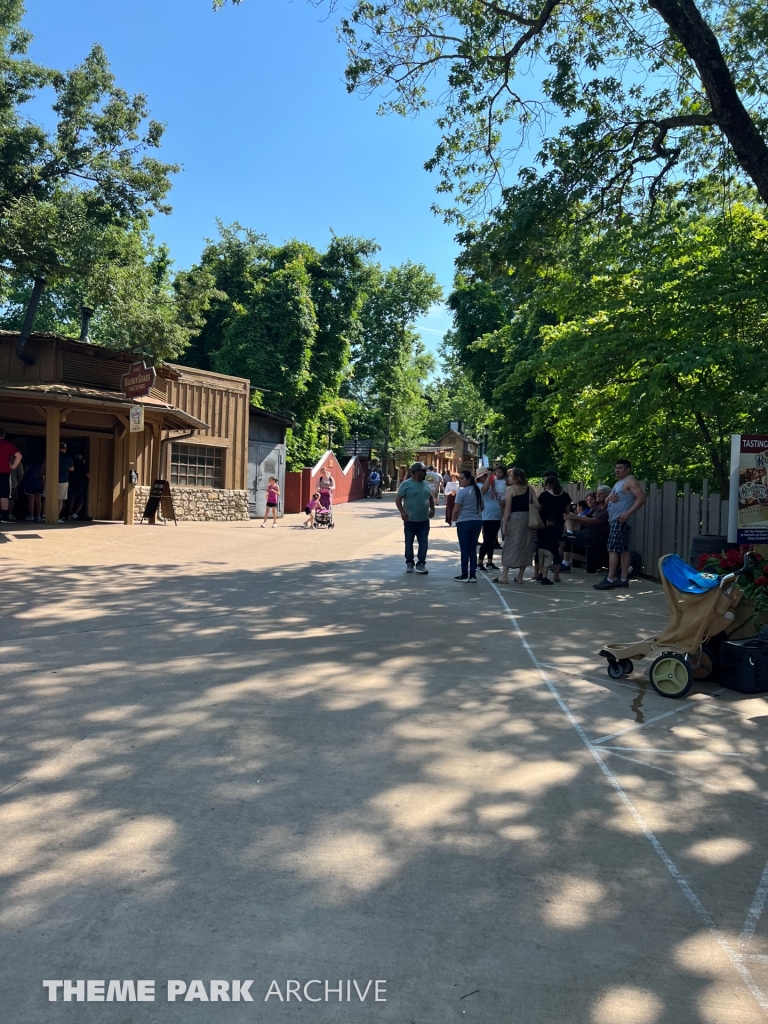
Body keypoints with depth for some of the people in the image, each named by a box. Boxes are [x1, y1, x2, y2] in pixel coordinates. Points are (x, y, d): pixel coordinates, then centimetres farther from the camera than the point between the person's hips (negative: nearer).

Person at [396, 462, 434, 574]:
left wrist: (432, 509, 9)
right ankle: (409, 563, 22)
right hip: (410, 520, -4)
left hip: (424, 520, 5)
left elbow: (430, 498, 23)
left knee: (424, 543, 3)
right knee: (409, 543, 8)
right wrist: (403, 512, -21)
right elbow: (398, 500, -9)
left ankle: (421, 564, 10)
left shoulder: (426, 484, 10)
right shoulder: (406, 484, -8)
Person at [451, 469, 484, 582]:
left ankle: (464, 576, 5)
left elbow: (456, 509, -14)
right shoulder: (477, 490, 9)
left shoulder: (462, 491, -12)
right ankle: (473, 576, 11)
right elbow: (482, 507, 17)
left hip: (464, 522, -6)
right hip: (477, 522, 6)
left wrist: (454, 519, 3)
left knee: (464, 550, 1)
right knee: (473, 549, 9)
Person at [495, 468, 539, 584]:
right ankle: (519, 576, 13)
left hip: (514, 518, -4)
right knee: (525, 546, 10)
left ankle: (504, 576, 1)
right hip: (527, 519, 4)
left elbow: (508, 508, -9)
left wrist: (504, 524, -9)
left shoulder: (511, 489, -5)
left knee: (510, 546, 2)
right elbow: (537, 505, 1)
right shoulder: (529, 489, 7)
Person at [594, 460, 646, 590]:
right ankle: (623, 580, 8)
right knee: (623, 550, 8)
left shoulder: (631, 481, -8)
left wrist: (627, 513, -24)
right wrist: (610, 496, -1)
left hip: (620, 520, -10)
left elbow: (641, 498, -18)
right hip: (613, 519, 10)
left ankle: (610, 580, -17)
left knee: (613, 549, -14)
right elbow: (607, 499, 24)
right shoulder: (618, 483, 23)